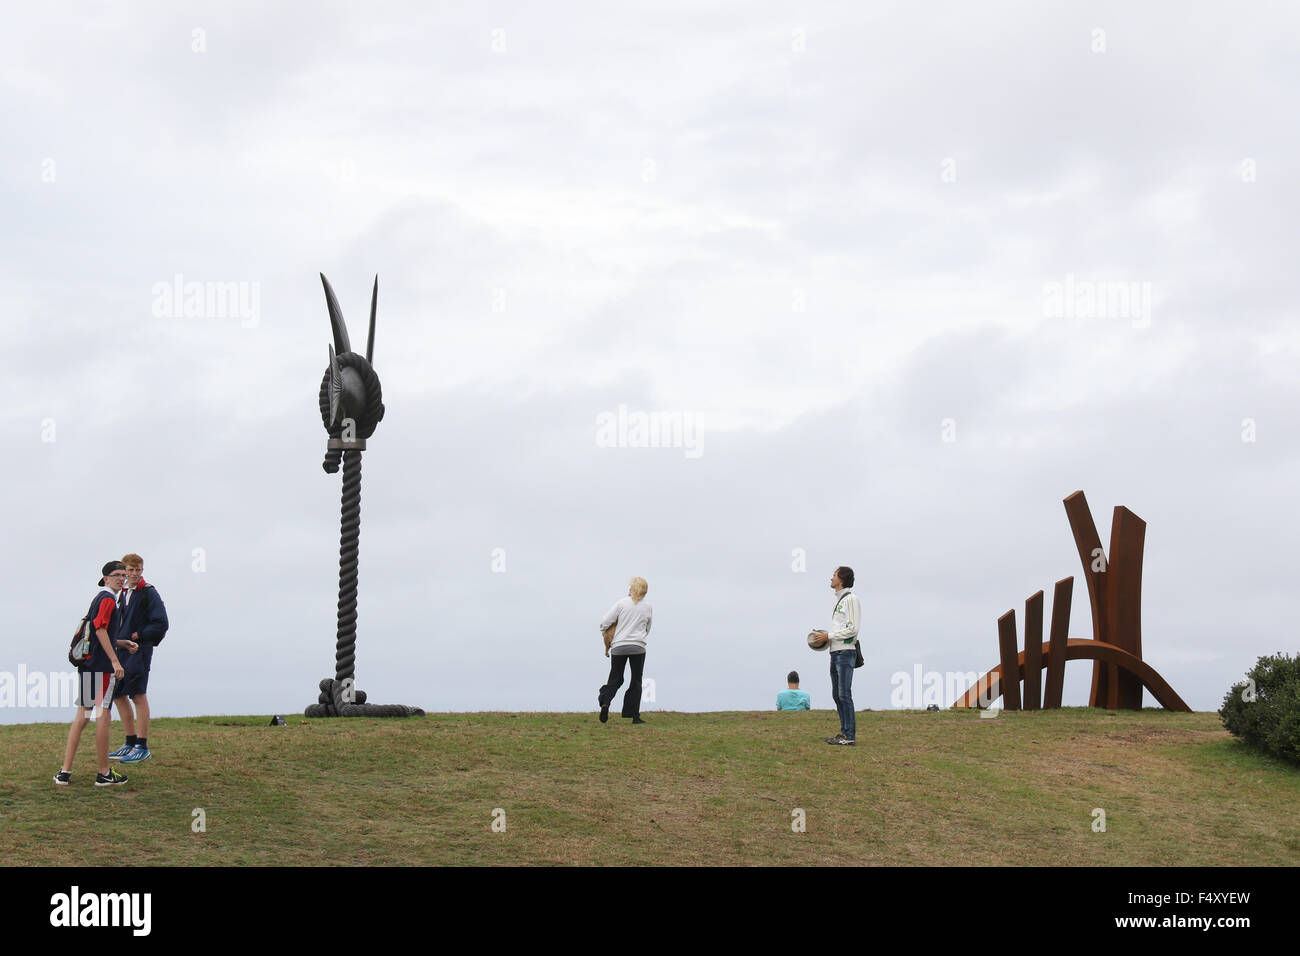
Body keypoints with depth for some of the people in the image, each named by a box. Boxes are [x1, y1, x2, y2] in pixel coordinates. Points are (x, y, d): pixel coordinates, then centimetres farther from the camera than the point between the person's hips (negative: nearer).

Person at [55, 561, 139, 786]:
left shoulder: (98, 598, 20)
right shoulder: (108, 598, -9)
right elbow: (100, 630, -19)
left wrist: (123, 644, 21)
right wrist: (115, 660, -21)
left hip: (86, 663, 9)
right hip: (102, 665, -9)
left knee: (82, 715, 9)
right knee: (104, 715, -3)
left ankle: (65, 772, 6)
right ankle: (104, 774, 2)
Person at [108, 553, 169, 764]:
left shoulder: (149, 593, -7)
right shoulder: (123, 593, 16)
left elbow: (161, 624, -12)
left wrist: (138, 636, -16)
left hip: (140, 650, -8)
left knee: (138, 695, -7)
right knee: (118, 695, 10)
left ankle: (143, 747, -3)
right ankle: (130, 743, 20)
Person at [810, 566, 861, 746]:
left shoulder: (851, 599, -10)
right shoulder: (839, 600, 20)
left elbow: (852, 629, -16)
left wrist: (829, 635, -13)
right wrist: (826, 636, 12)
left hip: (846, 651, -10)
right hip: (835, 652, 10)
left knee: (844, 694, -12)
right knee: (836, 695, 11)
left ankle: (849, 735, -12)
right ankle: (844, 732, 15)